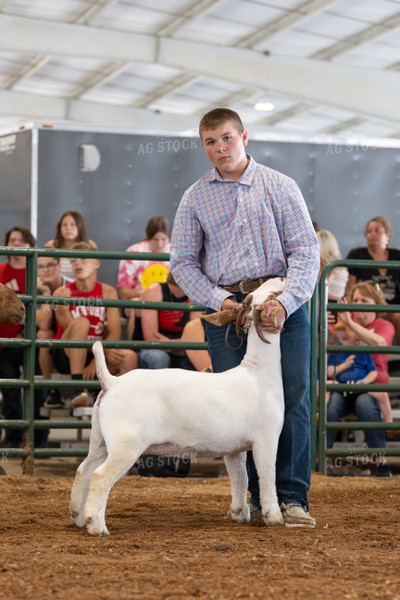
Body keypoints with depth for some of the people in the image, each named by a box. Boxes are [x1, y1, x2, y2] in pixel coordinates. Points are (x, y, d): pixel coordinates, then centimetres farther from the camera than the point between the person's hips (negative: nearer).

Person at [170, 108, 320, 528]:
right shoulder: (195, 198, 10)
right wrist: (218, 300, -7)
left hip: (283, 304, -1)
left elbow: (305, 250, -1)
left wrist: (285, 302, -16)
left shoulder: (279, 187, 4)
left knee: (292, 399, -7)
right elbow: (182, 262, 9)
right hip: (225, 305, 1)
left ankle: (291, 497, -3)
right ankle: (258, 497, 6)